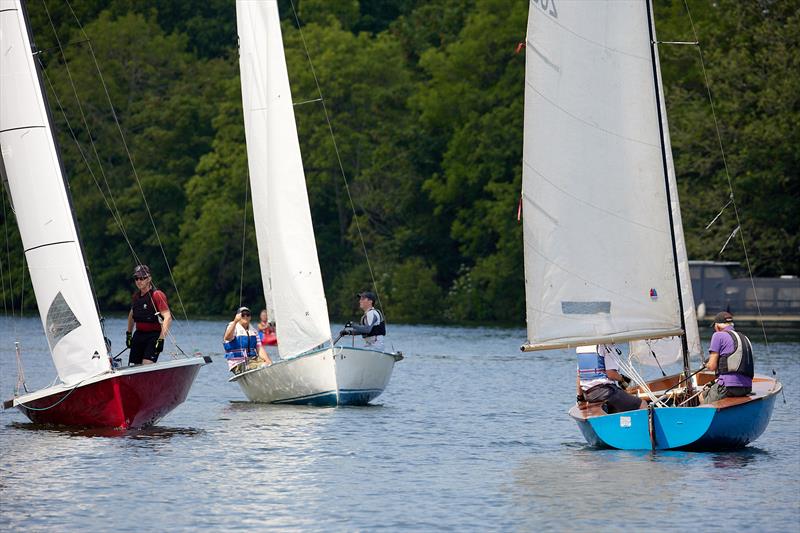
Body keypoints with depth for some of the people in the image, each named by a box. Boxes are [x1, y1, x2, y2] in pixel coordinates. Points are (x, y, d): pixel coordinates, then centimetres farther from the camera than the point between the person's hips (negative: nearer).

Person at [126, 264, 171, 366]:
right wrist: (128, 334, 27)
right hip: (138, 335, 8)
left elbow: (168, 318, -19)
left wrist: (161, 339, -25)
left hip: (153, 336, -7)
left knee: (147, 366, -22)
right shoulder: (136, 296, 11)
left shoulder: (157, 295, -12)